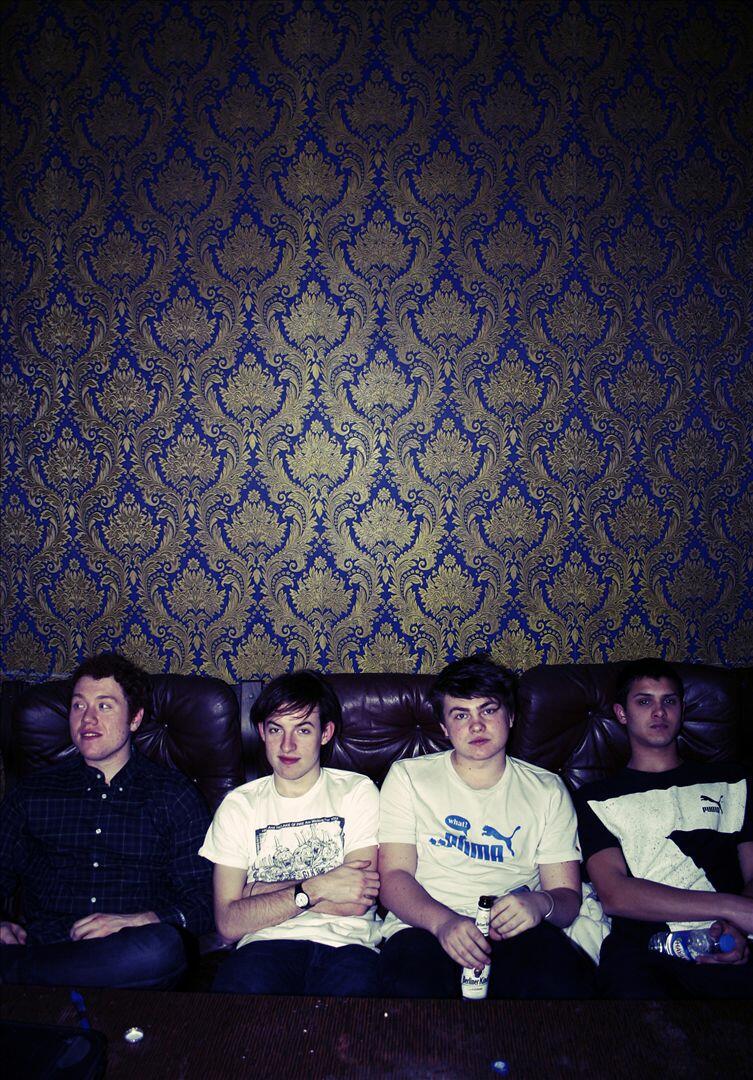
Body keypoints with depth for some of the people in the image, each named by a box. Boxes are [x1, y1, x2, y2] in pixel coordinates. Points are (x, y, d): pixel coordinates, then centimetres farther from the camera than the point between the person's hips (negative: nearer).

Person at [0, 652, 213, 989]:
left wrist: (140, 920, -14)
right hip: (42, 948, -1)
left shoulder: (174, 794, 10)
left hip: (126, 961, 2)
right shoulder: (32, 792, 19)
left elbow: (202, 902, 4)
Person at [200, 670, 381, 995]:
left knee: (352, 989, -36)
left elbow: (356, 904, -4)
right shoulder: (238, 805, 12)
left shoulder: (357, 792, 9)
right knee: (245, 988, -35)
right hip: (267, 944, 1)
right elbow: (228, 924, 1)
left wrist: (260, 891, -2)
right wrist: (313, 889, -9)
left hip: (346, 943, 0)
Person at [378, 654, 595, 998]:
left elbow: (568, 894, 9)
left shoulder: (547, 790, 13)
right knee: (415, 987, -39)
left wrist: (540, 903, -17)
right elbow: (393, 875, 0)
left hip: (514, 932, 2)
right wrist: (444, 921, -22)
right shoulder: (408, 776, 9)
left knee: (566, 981, -34)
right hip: (425, 928, -2)